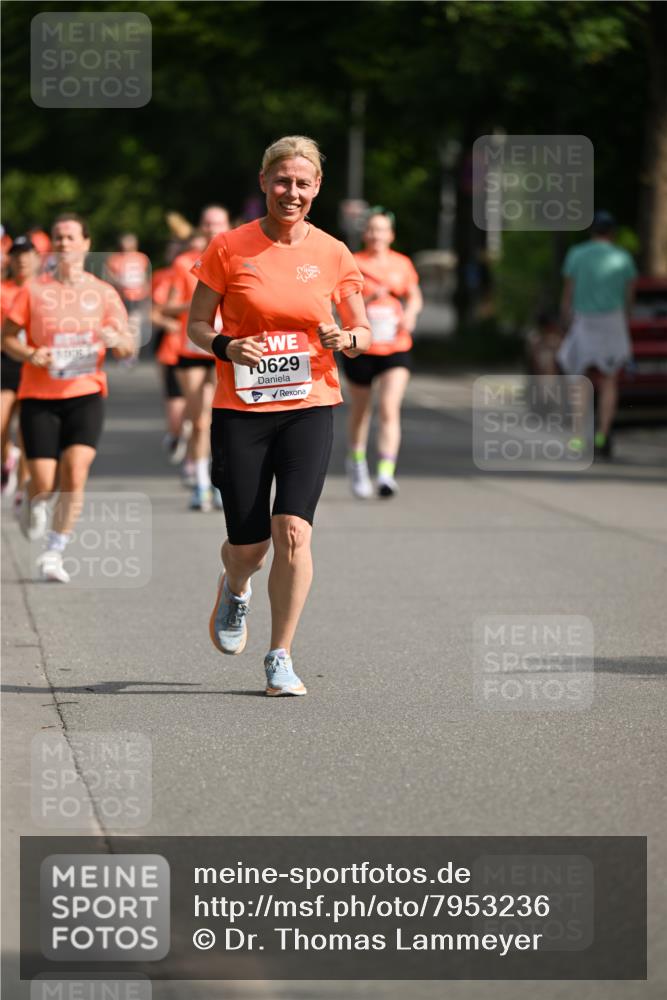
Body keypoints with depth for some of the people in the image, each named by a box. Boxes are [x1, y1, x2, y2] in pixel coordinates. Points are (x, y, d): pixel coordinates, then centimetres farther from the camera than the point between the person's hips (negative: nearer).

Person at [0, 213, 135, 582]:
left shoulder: (104, 293, 4)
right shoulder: (33, 291, 2)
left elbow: (128, 348, 5)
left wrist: (117, 340, -19)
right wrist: (30, 354, -15)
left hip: (85, 395, 0)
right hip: (38, 397, 0)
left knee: (75, 474, -17)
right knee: (44, 483, -5)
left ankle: (54, 553, -4)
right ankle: (32, 505, 33)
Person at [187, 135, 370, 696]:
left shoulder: (333, 255, 3)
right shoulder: (230, 248, -1)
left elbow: (363, 331, 10)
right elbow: (197, 324, 5)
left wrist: (346, 339, -13)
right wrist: (226, 347, -16)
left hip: (310, 407, 0)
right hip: (241, 410, 0)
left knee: (293, 531, -16)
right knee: (248, 544, 1)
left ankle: (281, 659, -3)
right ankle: (235, 590, 40)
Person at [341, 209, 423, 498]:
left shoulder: (402, 264, 5)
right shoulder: (353, 264, -2)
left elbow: (415, 298, 18)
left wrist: (410, 313, -3)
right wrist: (367, 300, -24)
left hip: (396, 347, 0)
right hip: (360, 347, 0)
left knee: (390, 409, -15)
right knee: (359, 411, 14)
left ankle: (386, 473, -20)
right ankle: (356, 463, 38)